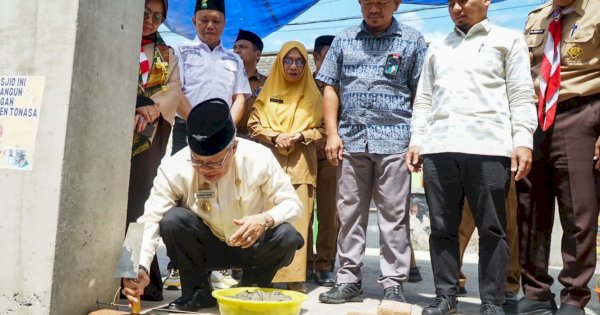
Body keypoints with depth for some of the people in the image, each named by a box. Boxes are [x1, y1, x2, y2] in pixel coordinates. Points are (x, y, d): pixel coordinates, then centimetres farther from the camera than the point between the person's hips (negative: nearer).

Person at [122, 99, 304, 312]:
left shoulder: (259, 158, -22)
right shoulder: (174, 168, -23)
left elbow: (292, 203, -14)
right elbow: (151, 219, -26)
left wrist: (266, 219, -36)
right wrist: (141, 267, -42)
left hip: (252, 245, 0)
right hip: (206, 248, 0)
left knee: (287, 236, -29)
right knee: (173, 219, -29)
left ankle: (251, 292, 1)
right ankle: (198, 292, -4)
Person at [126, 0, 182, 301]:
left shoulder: (167, 55, 20)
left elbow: (174, 90, 6)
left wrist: (151, 109, -13)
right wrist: (138, 105, -15)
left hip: (150, 134, 2)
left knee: (138, 200, -3)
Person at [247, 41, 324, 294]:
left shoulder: (312, 95, 13)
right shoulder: (268, 91, 14)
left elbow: (321, 129, 9)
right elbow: (253, 125, 9)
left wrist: (300, 136, -9)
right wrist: (275, 136, -9)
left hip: (300, 164, 0)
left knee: (297, 219, -7)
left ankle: (295, 277, -5)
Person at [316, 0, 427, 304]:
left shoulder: (413, 41, 6)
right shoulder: (343, 40, 13)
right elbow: (330, 88, 11)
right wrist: (332, 133, 1)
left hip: (395, 140, -2)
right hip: (351, 139, 3)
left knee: (393, 215, 1)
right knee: (349, 213, 7)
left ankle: (392, 284, 9)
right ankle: (348, 279, 16)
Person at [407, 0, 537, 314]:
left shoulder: (508, 40, 13)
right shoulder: (437, 48, 24)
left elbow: (521, 96, 4)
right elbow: (423, 99, 20)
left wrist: (523, 141, -8)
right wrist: (416, 140, 9)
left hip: (488, 148, -3)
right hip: (438, 149, 4)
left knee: (491, 229, 0)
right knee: (442, 228, 4)